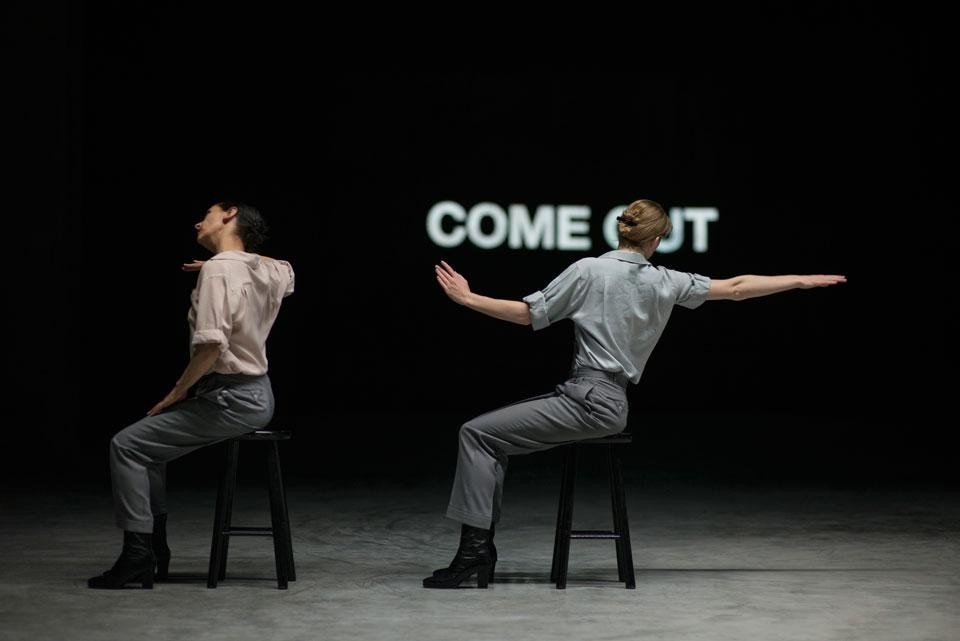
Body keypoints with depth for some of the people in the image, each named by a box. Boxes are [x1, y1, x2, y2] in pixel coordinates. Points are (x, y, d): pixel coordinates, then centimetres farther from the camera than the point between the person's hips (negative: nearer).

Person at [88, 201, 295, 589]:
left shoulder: (218, 271, -16)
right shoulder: (266, 269, 10)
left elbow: (211, 345, -27)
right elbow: (288, 275, 37)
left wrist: (176, 393, -12)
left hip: (231, 398, -10)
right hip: (258, 396, 10)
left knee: (127, 445, -7)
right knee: (149, 441, 22)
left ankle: (138, 554, -11)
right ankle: (155, 552, 19)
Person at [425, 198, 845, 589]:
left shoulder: (589, 270, -6)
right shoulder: (666, 283, 9)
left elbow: (528, 314, -3)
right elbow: (735, 288, 16)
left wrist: (468, 299, 6)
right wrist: (802, 281, 27)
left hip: (589, 401, -8)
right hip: (611, 402, 8)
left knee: (477, 433, -8)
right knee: (489, 434, 16)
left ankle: (474, 548, -20)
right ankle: (481, 545, 7)